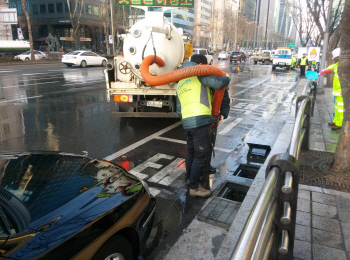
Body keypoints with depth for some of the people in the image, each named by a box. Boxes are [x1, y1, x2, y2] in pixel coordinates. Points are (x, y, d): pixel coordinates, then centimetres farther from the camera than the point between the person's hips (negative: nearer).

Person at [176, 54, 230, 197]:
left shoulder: (180, 84, 24)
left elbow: (179, 110, 23)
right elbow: (218, 83, -8)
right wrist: (227, 78, 13)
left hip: (186, 122, 8)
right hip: (200, 120, -8)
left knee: (191, 151, 24)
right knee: (200, 155, 0)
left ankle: (190, 177, 42)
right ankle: (194, 187, 8)